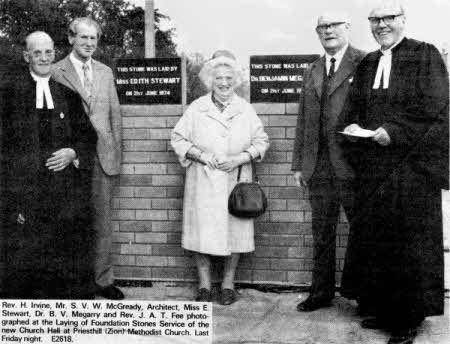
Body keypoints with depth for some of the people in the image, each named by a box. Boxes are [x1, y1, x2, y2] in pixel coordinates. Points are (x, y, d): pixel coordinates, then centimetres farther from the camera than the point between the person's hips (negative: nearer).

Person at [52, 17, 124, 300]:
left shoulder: (105, 72, 13)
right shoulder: (56, 72, -1)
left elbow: (115, 114, 14)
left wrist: (117, 153, 9)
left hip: (104, 157, 4)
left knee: (103, 222, 8)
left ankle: (103, 280, 17)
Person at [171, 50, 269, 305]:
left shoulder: (246, 110, 6)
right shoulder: (197, 109, 3)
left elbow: (261, 141, 6)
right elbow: (178, 139, 5)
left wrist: (240, 158, -9)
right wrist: (201, 154, -10)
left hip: (235, 182, 1)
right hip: (203, 183, 0)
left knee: (235, 231, 3)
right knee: (202, 233, -1)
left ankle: (229, 285, 17)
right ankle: (205, 286, 13)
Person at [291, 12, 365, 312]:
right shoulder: (313, 71, 17)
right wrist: (298, 163, 13)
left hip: (352, 164, -5)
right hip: (319, 166, 6)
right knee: (322, 234, 12)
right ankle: (321, 293, 23)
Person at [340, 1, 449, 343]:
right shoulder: (367, 65, 15)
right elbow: (355, 107, 18)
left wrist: (393, 132, -18)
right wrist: (354, 125, -3)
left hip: (412, 165, -5)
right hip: (374, 167, 6)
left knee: (410, 241, -2)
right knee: (373, 237, 7)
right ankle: (382, 308, 20)